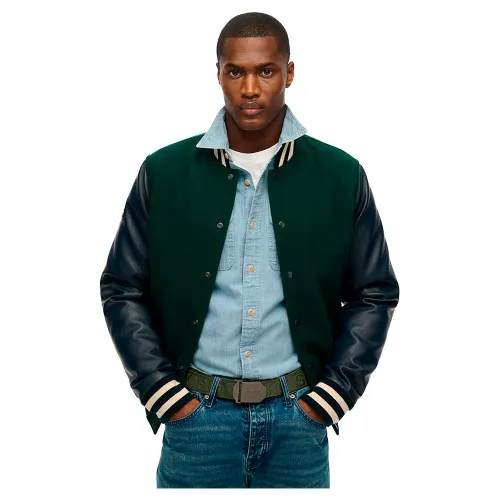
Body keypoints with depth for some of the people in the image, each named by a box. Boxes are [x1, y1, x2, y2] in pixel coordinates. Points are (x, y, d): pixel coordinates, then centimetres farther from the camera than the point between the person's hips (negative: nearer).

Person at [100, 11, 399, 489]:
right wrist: (163, 392, -3)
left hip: (299, 415, 1)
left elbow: (374, 295, 4)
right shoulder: (164, 172, -3)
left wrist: (331, 395, -2)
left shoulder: (341, 176, -2)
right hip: (196, 413, 0)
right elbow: (122, 290, 3)